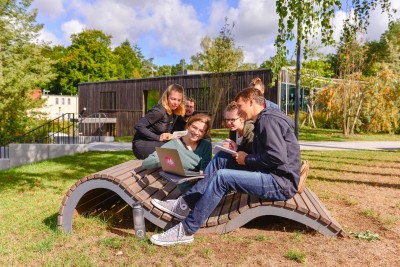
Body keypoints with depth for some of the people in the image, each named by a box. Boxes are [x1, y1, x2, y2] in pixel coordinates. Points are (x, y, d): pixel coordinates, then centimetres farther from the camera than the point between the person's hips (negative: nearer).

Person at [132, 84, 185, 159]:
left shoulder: (175, 113, 4)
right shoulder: (159, 111, -20)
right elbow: (138, 126, -22)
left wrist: (173, 136, -10)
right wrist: (158, 137, -24)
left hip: (154, 143, 8)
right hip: (141, 145, -8)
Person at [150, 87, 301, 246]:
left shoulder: (268, 119, -14)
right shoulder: (264, 120, 18)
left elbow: (278, 157, -25)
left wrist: (246, 159, -12)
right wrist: (238, 151, 6)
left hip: (280, 183, -10)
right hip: (269, 174, 10)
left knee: (222, 176, -24)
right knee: (220, 160, 6)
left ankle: (185, 231, -16)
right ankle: (184, 204, 2)